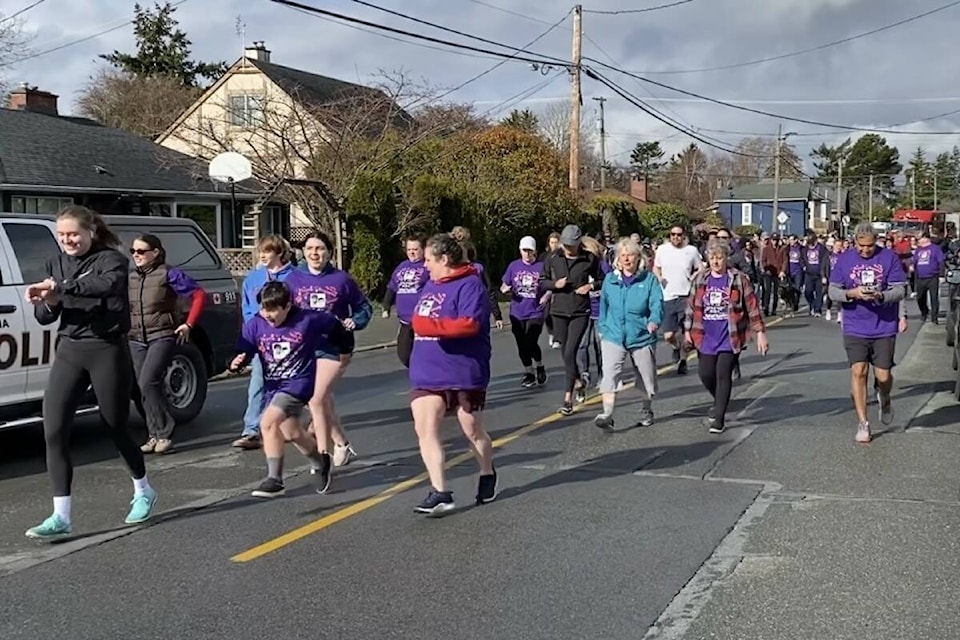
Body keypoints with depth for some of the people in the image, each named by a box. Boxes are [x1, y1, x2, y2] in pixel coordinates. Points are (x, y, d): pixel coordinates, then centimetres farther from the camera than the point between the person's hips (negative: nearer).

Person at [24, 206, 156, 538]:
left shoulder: (111, 259, -7)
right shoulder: (56, 264, 11)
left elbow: (108, 284, -32)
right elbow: (44, 317, 10)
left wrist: (60, 287, -36)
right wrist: (47, 301, -13)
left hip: (107, 351, -5)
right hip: (69, 351, 5)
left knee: (116, 429, 7)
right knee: (53, 431, -8)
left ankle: (143, 492, 33)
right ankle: (61, 516, -3)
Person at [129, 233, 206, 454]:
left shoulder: (169, 275, -6)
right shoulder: (130, 279, 10)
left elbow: (199, 295, -5)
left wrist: (188, 324, -9)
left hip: (162, 337, -6)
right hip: (136, 340, 6)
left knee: (148, 383, -19)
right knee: (145, 388, 5)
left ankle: (163, 433, -9)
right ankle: (154, 435, 13)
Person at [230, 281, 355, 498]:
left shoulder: (307, 320, -14)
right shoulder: (254, 325, -7)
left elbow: (333, 326, 2)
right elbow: (243, 352, -10)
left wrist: (345, 349, 17)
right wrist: (237, 362, -33)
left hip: (298, 383, -6)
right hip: (272, 386, 6)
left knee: (268, 422, -24)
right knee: (292, 433, 19)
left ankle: (275, 480, -14)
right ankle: (320, 463, 48)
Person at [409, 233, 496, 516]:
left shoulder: (470, 285, -14)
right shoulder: (431, 285, 13)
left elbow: (470, 323, -26)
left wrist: (431, 325, -26)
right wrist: (418, 323, 8)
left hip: (464, 374, -7)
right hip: (427, 374, 7)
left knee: (473, 432, 10)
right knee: (425, 430, -8)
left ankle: (488, 477, 36)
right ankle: (440, 493, -7)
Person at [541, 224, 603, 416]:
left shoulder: (590, 259, -3)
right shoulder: (553, 258, 1)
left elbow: (601, 280, 10)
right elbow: (542, 281, 9)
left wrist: (591, 286, -10)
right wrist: (555, 284, -10)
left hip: (580, 312, -3)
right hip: (559, 311, 3)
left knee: (570, 353, -13)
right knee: (566, 353, 13)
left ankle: (568, 398, -9)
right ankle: (578, 382, 41)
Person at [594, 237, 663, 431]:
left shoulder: (649, 279, -4)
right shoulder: (610, 279, 6)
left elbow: (657, 303, -13)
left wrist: (654, 321, -32)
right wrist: (603, 328, 19)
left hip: (642, 337, -1)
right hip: (613, 335, 1)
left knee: (646, 378, 14)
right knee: (609, 374, -17)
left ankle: (646, 412, 36)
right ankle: (607, 415, -21)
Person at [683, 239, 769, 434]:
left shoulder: (738, 280, -3)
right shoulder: (700, 280, 7)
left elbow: (753, 306, -2)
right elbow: (691, 306, 13)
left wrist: (760, 332, -4)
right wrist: (687, 330, 10)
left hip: (730, 338, -3)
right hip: (706, 338, 4)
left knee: (723, 375, -7)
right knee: (706, 374, 3)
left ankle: (718, 418, 1)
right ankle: (719, 402, 34)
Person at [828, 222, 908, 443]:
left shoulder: (890, 258, -2)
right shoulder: (844, 259, 2)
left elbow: (900, 290, -4)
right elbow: (833, 290, 3)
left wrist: (880, 296, -24)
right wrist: (852, 293, -17)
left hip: (884, 327, -1)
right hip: (855, 328, 1)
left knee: (883, 376, 1)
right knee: (858, 372, -7)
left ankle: (884, 399, 38)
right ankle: (863, 423, 4)